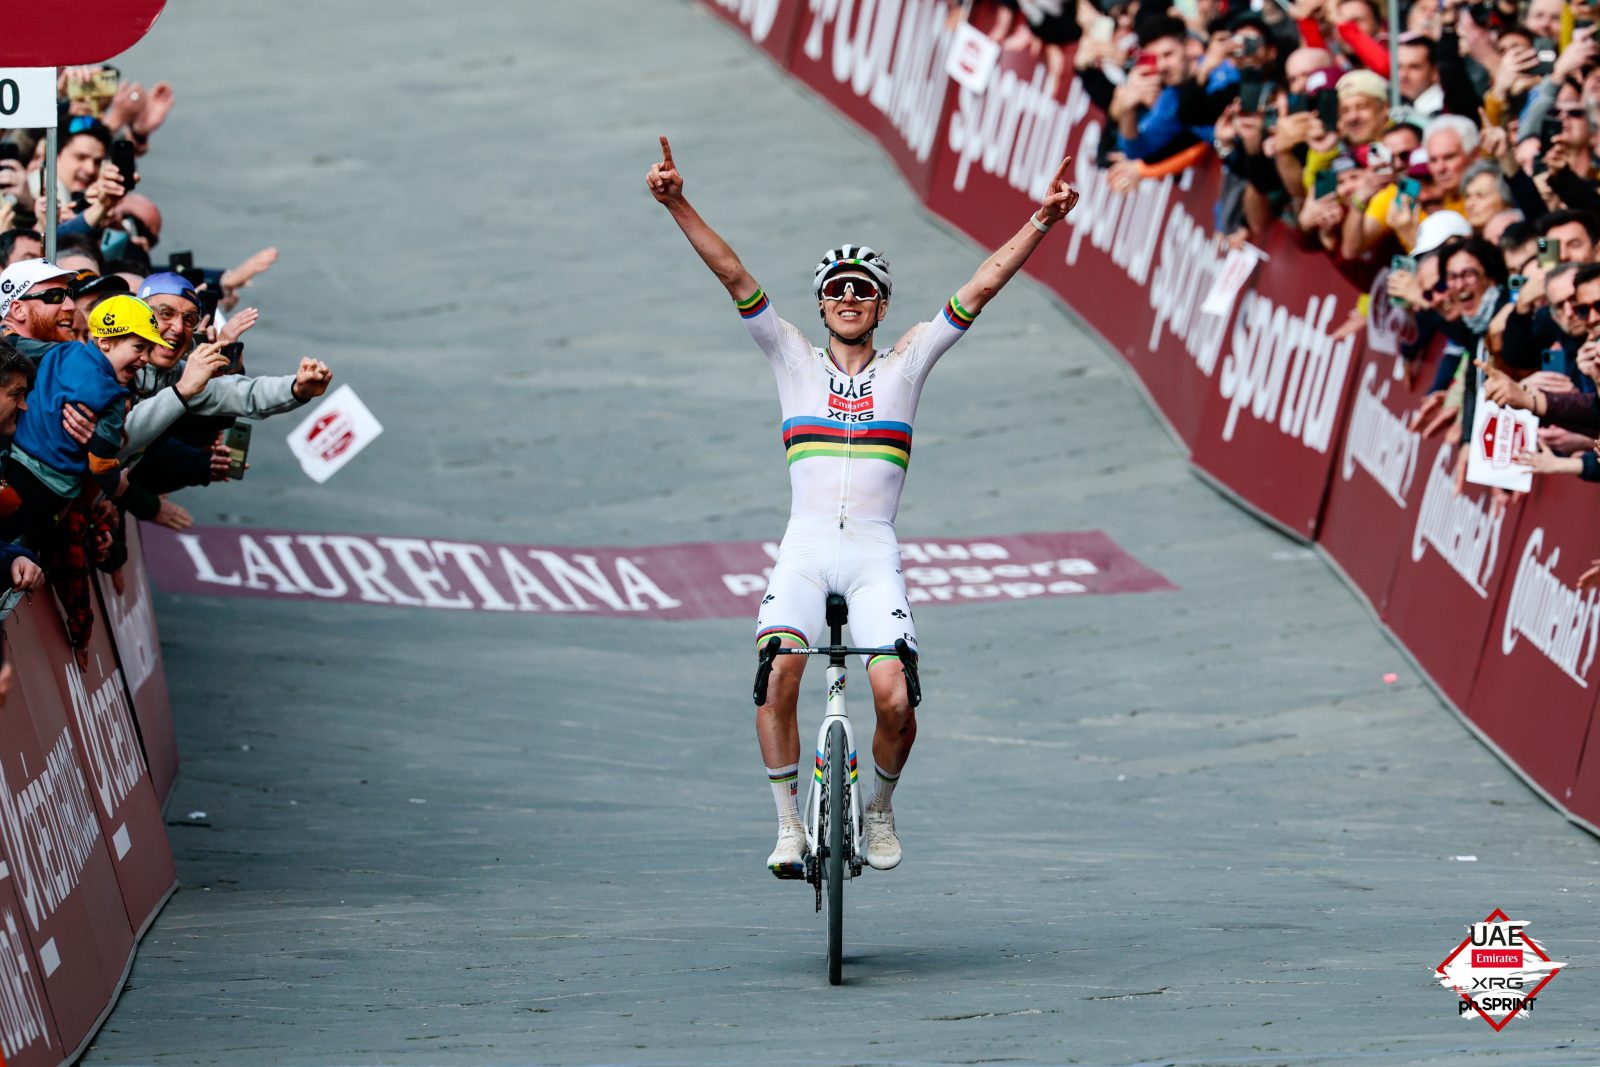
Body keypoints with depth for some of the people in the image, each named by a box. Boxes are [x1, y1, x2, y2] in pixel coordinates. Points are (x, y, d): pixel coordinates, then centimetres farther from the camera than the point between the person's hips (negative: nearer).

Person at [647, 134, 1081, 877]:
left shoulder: (905, 364, 12)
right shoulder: (796, 360, 13)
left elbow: (982, 287, 6)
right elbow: (735, 279, 3)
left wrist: (1042, 223, -4)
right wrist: (677, 207, -8)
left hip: (874, 556, 0)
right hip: (804, 550, 0)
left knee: (894, 700, -17)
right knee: (777, 676, -25)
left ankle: (880, 808, 12)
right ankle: (789, 824, -11)